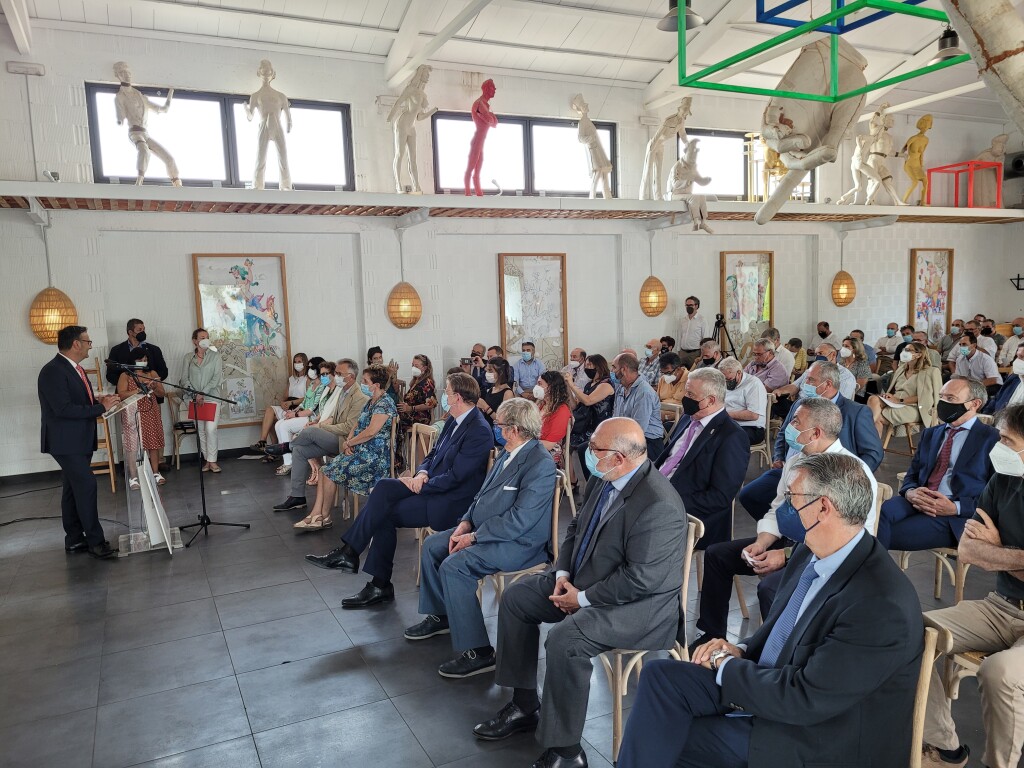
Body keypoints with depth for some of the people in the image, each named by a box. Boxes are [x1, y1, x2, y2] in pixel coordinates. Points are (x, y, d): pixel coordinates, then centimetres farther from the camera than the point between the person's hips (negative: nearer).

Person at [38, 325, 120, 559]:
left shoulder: (75, 369, 13)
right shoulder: (53, 371, -18)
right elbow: (63, 408, -25)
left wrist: (96, 400, 2)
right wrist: (101, 407, -21)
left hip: (80, 440, 10)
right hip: (65, 441, -10)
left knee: (73, 489, 14)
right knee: (86, 485, -13)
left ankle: (74, 540, 22)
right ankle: (96, 541, -9)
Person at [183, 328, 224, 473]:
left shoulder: (215, 356, 2)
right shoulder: (188, 358, 9)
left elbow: (217, 378, -5)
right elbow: (185, 378, 5)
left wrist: (203, 393, -13)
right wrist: (195, 394, -9)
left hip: (212, 398, -3)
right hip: (195, 400, 3)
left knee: (211, 429, -11)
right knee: (201, 431, 5)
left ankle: (212, 461, -4)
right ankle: (206, 460, 13)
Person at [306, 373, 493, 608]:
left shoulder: (480, 431, -19)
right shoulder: (454, 420, 10)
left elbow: (455, 477, -22)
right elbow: (433, 454, 16)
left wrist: (419, 485, -13)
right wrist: (422, 473, -5)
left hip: (450, 502, -8)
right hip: (432, 484, 8)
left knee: (385, 513, -16)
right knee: (384, 487, -12)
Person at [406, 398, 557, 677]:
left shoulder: (540, 464, -23)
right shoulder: (507, 453, 8)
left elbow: (519, 520, -26)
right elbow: (483, 494, 16)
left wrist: (474, 537, -20)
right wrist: (465, 523, -1)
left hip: (519, 543, -10)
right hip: (482, 529, 10)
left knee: (453, 566, -25)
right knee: (432, 546, 9)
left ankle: (478, 651, -16)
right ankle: (440, 615, 27)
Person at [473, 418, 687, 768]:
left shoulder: (659, 505, -28)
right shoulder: (603, 479, -2)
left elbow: (641, 579, -28)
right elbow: (576, 527, 12)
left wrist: (582, 599, -19)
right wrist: (563, 573, -3)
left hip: (640, 602, -10)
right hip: (582, 580, 10)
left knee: (564, 640, -30)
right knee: (516, 597, 7)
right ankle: (525, 704, 18)